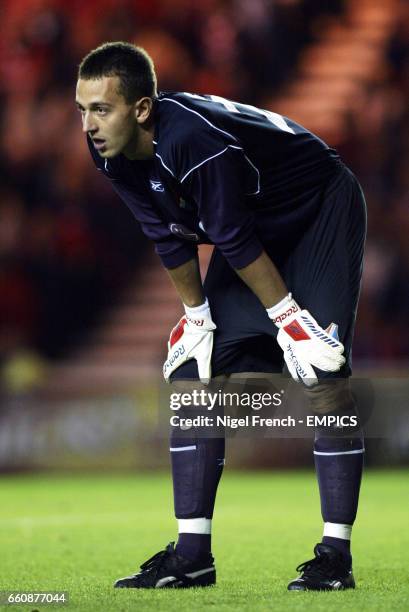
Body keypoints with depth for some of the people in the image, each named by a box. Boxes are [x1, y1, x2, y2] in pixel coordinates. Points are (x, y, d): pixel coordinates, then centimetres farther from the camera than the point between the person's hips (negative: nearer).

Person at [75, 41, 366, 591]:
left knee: (323, 375, -17)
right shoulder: (113, 152, -14)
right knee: (192, 375, 0)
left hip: (321, 214, -8)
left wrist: (288, 316, -22)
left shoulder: (193, 140, -38)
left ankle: (336, 556, -13)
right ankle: (192, 555, 4)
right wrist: (197, 315, 2)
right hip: (252, 226, 8)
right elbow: (171, 238, -2)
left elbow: (236, 241, -30)